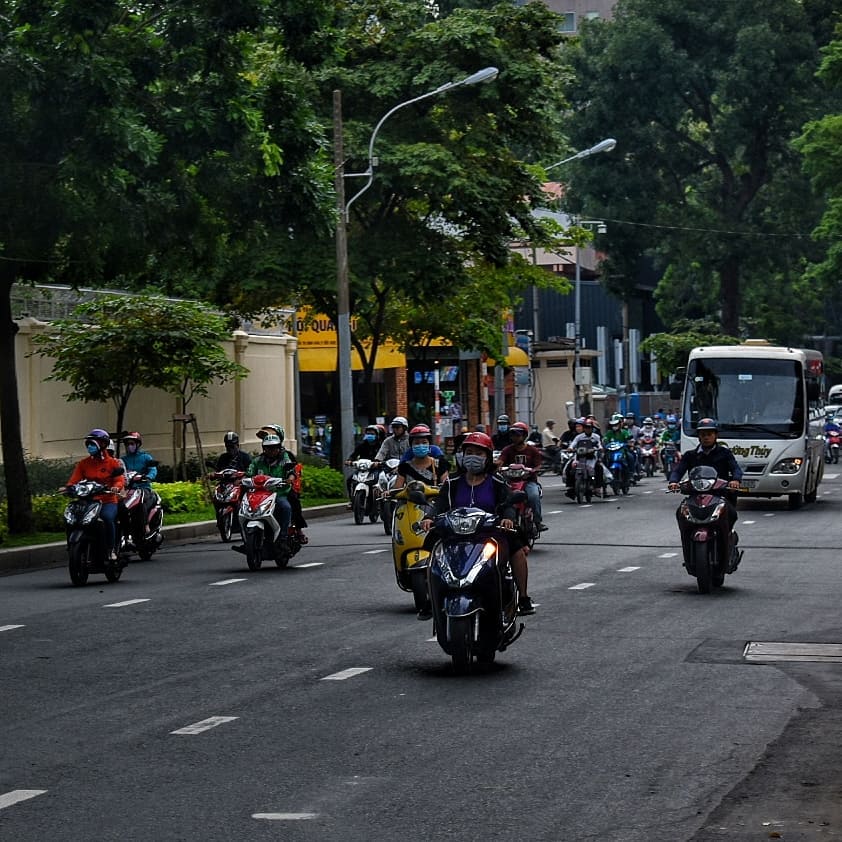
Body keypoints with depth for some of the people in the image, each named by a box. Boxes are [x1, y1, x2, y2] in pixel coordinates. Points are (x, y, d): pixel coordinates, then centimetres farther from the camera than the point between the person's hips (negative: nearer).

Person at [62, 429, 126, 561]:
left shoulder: (113, 462, 7)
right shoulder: (83, 463, 16)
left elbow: (120, 479, -4)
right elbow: (74, 478, 5)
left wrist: (116, 487, -28)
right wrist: (67, 487, -16)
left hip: (108, 501, -3)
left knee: (108, 517, -36)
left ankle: (111, 550, -22)